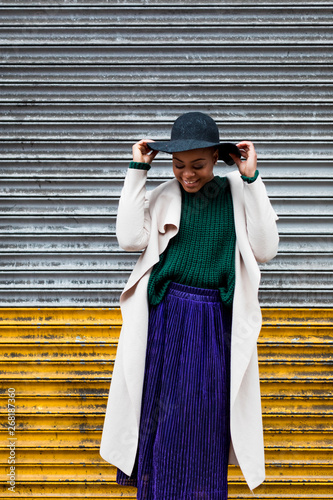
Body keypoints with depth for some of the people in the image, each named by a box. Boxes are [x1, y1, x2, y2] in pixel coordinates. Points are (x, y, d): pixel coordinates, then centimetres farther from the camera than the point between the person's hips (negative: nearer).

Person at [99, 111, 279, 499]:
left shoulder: (239, 193, 2)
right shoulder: (164, 196, 2)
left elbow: (265, 249, -8)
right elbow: (130, 238, -11)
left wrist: (251, 179, -11)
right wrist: (137, 172, -8)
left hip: (217, 322, 0)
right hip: (164, 317, 0)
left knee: (206, 415, 6)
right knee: (160, 406, 9)